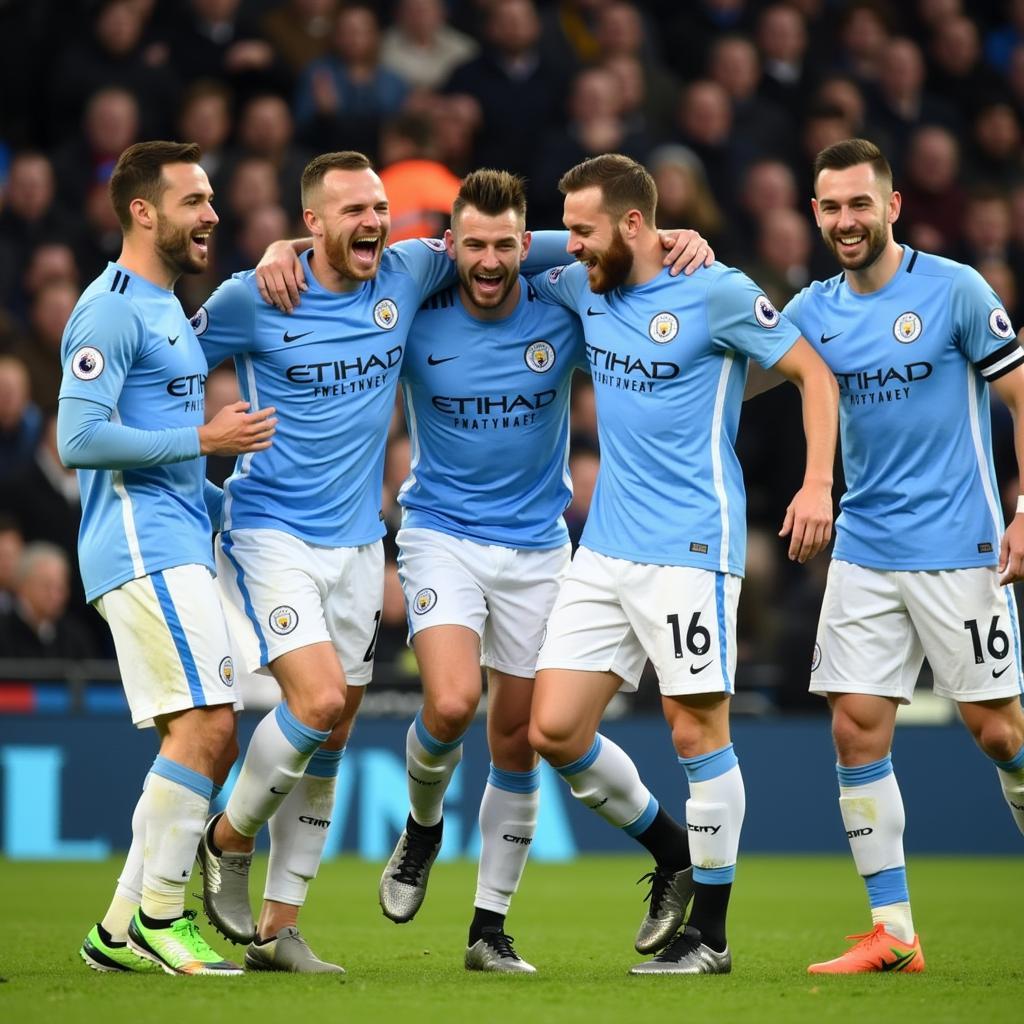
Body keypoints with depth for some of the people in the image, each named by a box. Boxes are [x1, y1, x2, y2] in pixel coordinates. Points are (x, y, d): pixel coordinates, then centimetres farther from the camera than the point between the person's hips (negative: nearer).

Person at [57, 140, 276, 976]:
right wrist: (205, 439, -15)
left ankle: (121, 930, 11)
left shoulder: (168, 311, 21)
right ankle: (159, 915, -9)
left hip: (177, 550, 10)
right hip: (141, 546, -10)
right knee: (204, 724, -16)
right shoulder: (113, 311, -10)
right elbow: (80, 439, -19)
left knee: (204, 736, 8)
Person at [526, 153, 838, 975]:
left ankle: (710, 934, 8)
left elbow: (812, 371, -5)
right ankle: (673, 856, 23)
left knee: (698, 731, -4)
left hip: (689, 547, -7)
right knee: (554, 731, 1)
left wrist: (818, 482, -16)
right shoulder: (585, 288, 10)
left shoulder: (716, 291, -9)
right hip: (604, 550, 7)